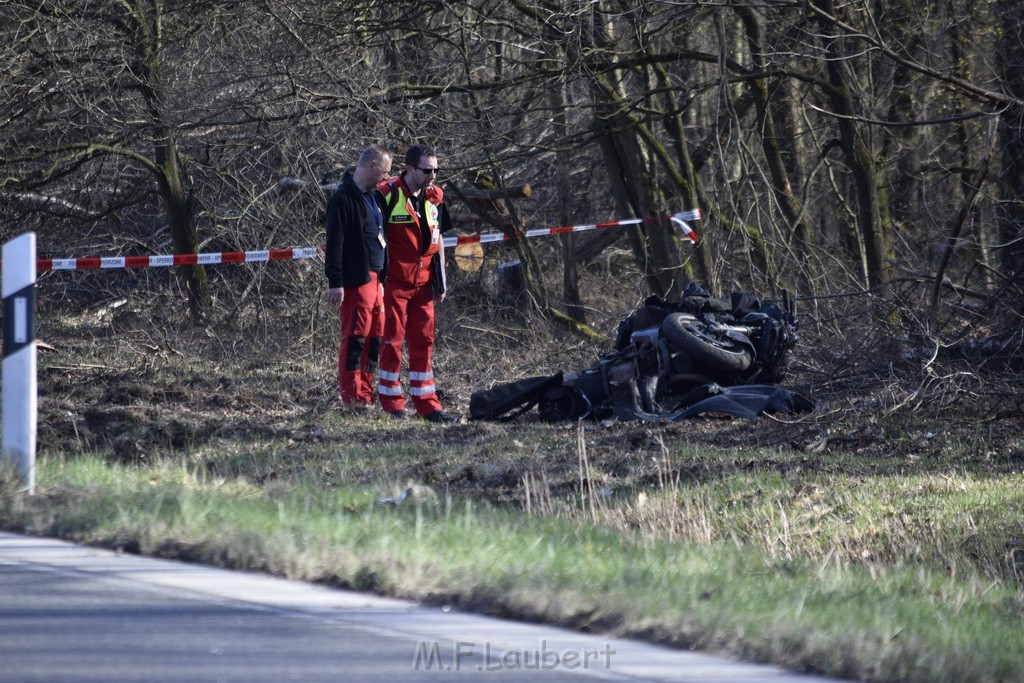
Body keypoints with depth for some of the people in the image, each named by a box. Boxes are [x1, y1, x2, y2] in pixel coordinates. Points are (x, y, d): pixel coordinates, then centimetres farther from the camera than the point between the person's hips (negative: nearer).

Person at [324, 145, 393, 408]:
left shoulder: (374, 197, 19)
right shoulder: (343, 198, -10)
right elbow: (334, 243, -14)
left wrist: (384, 277, 23)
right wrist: (335, 282, -19)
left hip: (375, 278, 9)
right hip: (356, 278, -9)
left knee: (375, 336, 7)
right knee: (356, 336, -8)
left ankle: (366, 394, 12)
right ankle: (352, 395, -6)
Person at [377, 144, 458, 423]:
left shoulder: (434, 196, 8)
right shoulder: (388, 194, -12)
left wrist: (441, 280, 14)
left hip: (423, 284, 6)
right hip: (394, 282, -6)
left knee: (423, 342, 8)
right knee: (392, 341, 0)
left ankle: (426, 403, 12)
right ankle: (392, 404, 6)